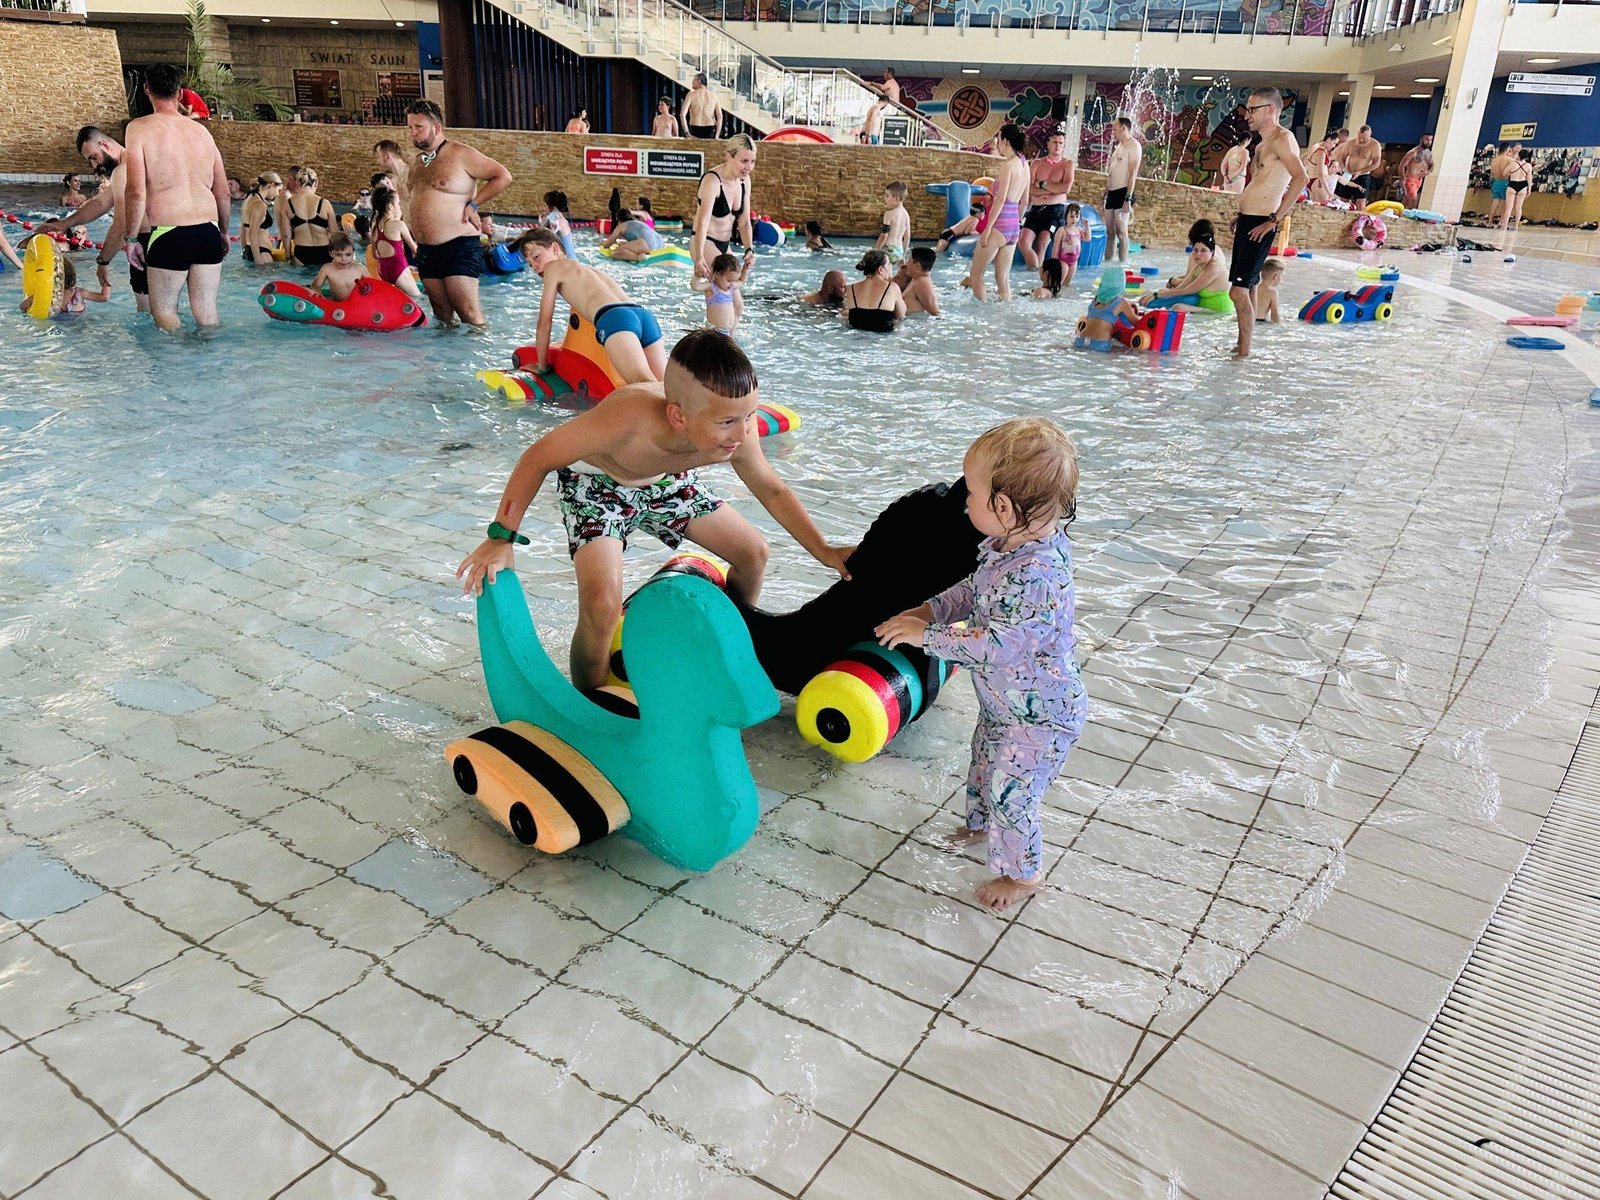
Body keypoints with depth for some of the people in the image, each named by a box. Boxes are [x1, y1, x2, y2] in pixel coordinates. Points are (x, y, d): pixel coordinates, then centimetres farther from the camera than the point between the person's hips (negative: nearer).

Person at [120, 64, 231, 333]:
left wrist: (132, 237, -2)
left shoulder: (140, 128, -3)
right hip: (208, 231, 4)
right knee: (207, 312, 11)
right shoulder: (201, 130, 10)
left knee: (164, 312, 10)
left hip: (168, 235, -4)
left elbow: (136, 191, -11)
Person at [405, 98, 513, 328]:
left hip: (459, 248, -7)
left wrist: (473, 204, -9)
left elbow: (503, 177, -7)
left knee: (468, 313, -11)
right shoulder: (418, 159, 16)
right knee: (442, 314, 9)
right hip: (426, 250, 7)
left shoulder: (460, 154, -7)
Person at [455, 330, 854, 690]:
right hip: (596, 484, -5)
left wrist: (823, 551, -8)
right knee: (602, 605, -26)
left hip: (665, 482, 5)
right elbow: (538, 458, -31)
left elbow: (772, 490, -7)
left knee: (753, 552, 7)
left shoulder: (737, 430, -28)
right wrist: (501, 540, -30)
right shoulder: (631, 414, -45)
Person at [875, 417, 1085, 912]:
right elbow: (974, 591, 10)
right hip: (1003, 703, 10)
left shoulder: (1038, 577, -38)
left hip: (1038, 718, -10)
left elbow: (994, 647, -35)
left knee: (1009, 794, 5)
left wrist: (926, 636, -28)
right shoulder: (1009, 546, -7)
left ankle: (1023, 873, 30)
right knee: (984, 765, 29)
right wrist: (928, 610, -3)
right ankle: (979, 824, 56)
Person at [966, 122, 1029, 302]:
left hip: (1000, 224, -8)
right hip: (1014, 226, 8)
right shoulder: (1024, 164, 12)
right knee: (1003, 278, 12)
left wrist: (987, 228, -18)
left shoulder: (1008, 164, -12)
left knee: (975, 275, 2)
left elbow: (1000, 199, -18)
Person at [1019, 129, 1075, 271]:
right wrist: (1054, 189, -9)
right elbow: (1028, 188, -3)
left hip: (1055, 210, -2)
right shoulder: (1036, 163, 10)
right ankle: (1035, 270, -4)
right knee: (1024, 242, -14)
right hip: (1036, 210, 3)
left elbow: (1066, 188, -11)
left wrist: (1042, 184, -7)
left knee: (1041, 245, -11)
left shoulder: (1067, 164, 5)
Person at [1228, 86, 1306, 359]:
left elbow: (1300, 178, -24)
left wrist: (1275, 219, -24)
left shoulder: (1282, 139, -12)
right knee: (1246, 288, 13)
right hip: (1247, 222, 10)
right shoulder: (1262, 144, 18)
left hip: (1259, 225, -10)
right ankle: (1241, 347, 20)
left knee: (1239, 290, -12)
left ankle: (1245, 353, -7)